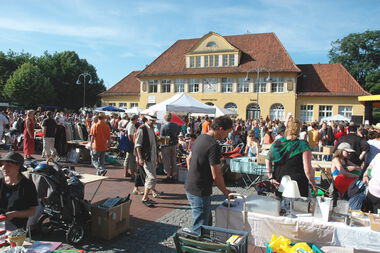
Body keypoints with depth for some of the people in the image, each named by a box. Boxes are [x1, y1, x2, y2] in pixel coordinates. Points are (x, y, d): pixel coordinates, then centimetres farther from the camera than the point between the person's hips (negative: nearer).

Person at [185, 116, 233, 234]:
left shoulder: (200, 138, 6)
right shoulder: (214, 146, -23)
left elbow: (189, 159, 16)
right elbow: (216, 176, -20)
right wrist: (225, 191, -4)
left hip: (190, 187, 10)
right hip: (199, 192, -10)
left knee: (206, 220, 25)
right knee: (199, 228, 4)